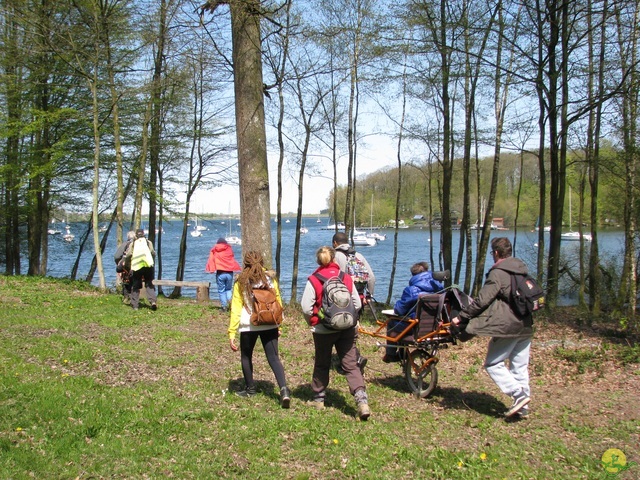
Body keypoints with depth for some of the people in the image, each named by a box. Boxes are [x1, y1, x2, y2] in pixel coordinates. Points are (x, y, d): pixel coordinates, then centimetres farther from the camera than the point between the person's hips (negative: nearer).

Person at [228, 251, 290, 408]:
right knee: (274, 358, 1)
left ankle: (250, 389, 28)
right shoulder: (270, 279, 6)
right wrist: (279, 325, 17)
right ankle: (284, 389, -17)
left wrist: (232, 332, -3)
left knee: (246, 357, 20)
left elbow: (236, 308, -4)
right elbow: (278, 302, 8)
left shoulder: (241, 282, 0)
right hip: (269, 325, 2)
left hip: (248, 325, -1)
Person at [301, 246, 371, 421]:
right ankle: (362, 400, -13)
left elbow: (306, 307, -11)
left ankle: (319, 398, 28)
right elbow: (357, 304, 3)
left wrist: (312, 322, 7)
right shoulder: (346, 278, 1)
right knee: (351, 365, 1)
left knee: (322, 365, 17)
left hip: (323, 329, -1)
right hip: (347, 329, 2)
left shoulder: (314, 280, -7)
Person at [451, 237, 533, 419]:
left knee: (493, 364, 2)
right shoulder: (522, 270, 12)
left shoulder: (498, 273, -13)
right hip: (526, 326, 8)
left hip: (508, 327, -8)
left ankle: (518, 394, -9)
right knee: (520, 367, 12)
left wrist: (461, 317, -10)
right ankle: (523, 407, 14)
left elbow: (481, 300, -17)